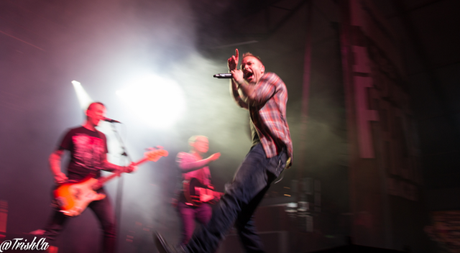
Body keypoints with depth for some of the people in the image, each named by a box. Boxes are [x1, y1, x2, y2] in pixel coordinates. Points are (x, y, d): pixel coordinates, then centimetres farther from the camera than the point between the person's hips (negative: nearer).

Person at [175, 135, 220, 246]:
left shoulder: (204, 164, 21)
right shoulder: (184, 156, 3)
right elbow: (184, 167, -22)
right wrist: (208, 160, -28)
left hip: (201, 203, 6)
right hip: (186, 202, -6)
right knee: (188, 235, -12)